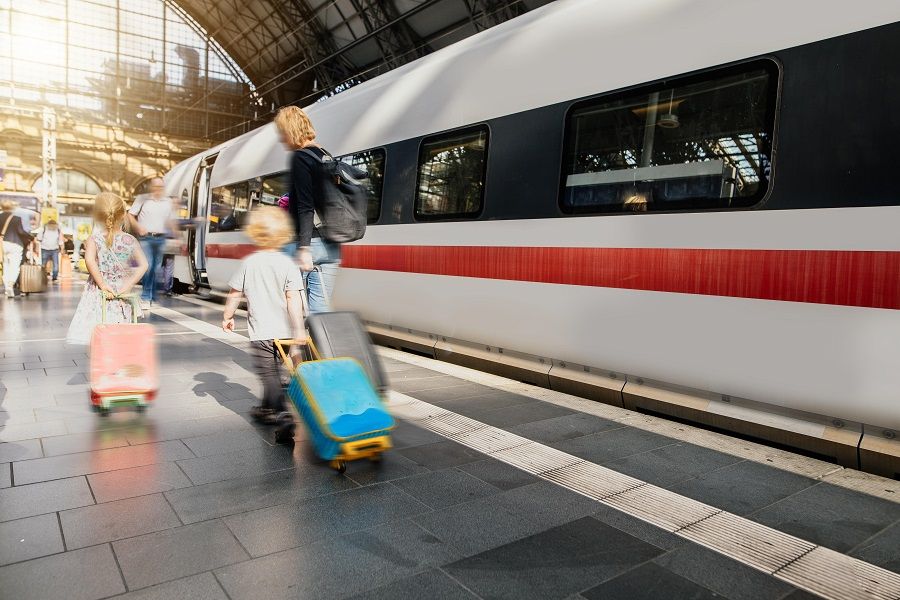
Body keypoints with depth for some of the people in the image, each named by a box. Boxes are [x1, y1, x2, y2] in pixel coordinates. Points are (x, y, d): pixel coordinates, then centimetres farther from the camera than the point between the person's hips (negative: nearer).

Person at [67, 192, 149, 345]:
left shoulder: (94, 239, -6)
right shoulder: (130, 241, -1)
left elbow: (90, 260, -24)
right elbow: (143, 265, -6)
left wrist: (102, 284, -19)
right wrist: (129, 284, -6)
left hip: (99, 294, -2)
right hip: (121, 296, 2)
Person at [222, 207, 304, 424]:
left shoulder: (248, 263, -4)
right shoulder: (287, 264, -4)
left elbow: (235, 294, 3)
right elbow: (293, 298, -10)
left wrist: (228, 316, 18)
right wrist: (299, 328, -8)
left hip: (261, 331, -2)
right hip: (284, 330, 3)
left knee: (269, 373, 3)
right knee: (274, 371, 19)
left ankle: (280, 412, -6)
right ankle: (268, 408, 34)